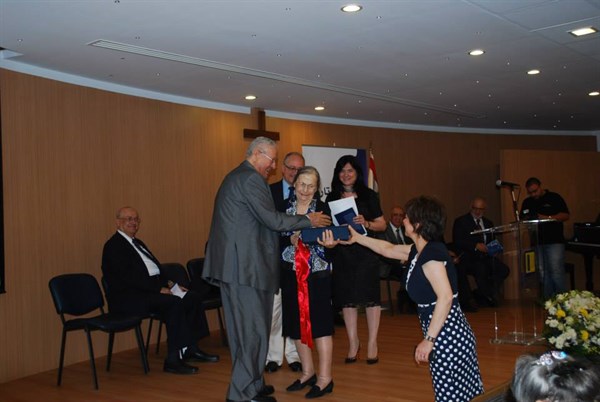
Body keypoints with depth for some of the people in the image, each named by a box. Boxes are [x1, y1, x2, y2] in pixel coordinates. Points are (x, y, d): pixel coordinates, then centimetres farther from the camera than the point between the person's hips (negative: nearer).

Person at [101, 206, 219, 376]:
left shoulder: (137, 243, 22)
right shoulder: (113, 246, -7)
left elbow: (156, 269, 20)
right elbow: (128, 277, -19)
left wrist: (169, 285, 2)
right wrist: (159, 289, -21)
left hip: (152, 290, 10)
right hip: (128, 297, -9)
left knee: (193, 297, -4)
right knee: (175, 303, -29)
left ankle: (191, 349, 2)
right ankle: (173, 360, -26)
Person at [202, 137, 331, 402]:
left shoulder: (236, 177, 19)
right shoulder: (251, 179, -14)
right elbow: (272, 220, -17)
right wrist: (308, 220, -5)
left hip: (231, 264, 11)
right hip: (246, 266, -11)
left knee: (242, 328, 17)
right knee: (254, 329, -2)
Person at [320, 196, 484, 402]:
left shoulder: (431, 253, -17)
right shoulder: (419, 251, 11)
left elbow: (446, 297, -25)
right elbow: (388, 249, 28)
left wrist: (428, 340, -23)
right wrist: (357, 238, 33)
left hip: (448, 334, -9)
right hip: (442, 334, 9)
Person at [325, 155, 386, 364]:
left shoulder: (368, 195, 3)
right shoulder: (332, 198, 9)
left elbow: (382, 225, 2)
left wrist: (366, 223, -16)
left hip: (366, 252, -2)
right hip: (342, 253, 2)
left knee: (370, 297, -1)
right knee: (347, 299, 6)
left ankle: (372, 343, 9)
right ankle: (353, 342, 18)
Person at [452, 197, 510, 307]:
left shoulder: (488, 223, 21)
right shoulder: (460, 221, 3)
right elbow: (457, 242, -9)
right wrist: (475, 246, -21)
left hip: (485, 257, 6)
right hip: (468, 258, -6)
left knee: (503, 269, -20)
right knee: (480, 269, -36)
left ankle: (480, 295, -3)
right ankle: (489, 297, -11)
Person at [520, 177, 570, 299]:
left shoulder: (554, 198, 1)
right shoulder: (527, 202, 15)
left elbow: (566, 215, -5)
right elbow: (522, 220, 19)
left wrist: (547, 218, -17)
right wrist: (527, 219, -5)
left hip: (554, 241, -5)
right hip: (537, 242, 5)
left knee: (556, 271, -10)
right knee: (543, 273, 6)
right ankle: (548, 300, 12)